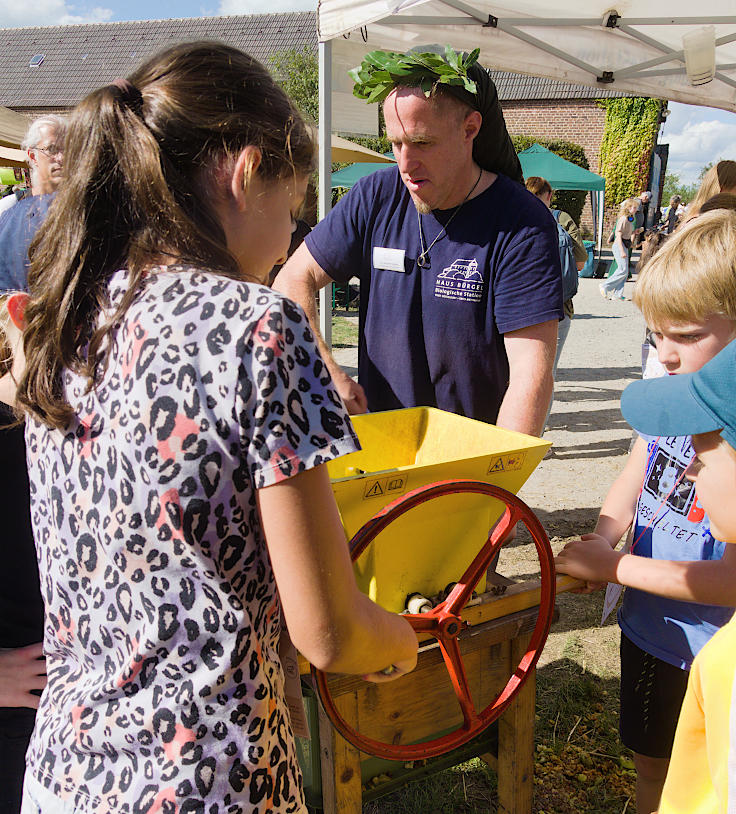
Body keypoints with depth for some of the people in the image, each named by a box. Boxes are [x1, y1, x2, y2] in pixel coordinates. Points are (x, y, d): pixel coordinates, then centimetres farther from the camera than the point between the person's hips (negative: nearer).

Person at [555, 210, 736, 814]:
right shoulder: (671, 392, -8)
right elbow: (632, 483, 4)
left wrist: (613, 566, -22)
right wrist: (602, 539, -15)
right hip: (648, 627, 6)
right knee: (650, 762, 27)